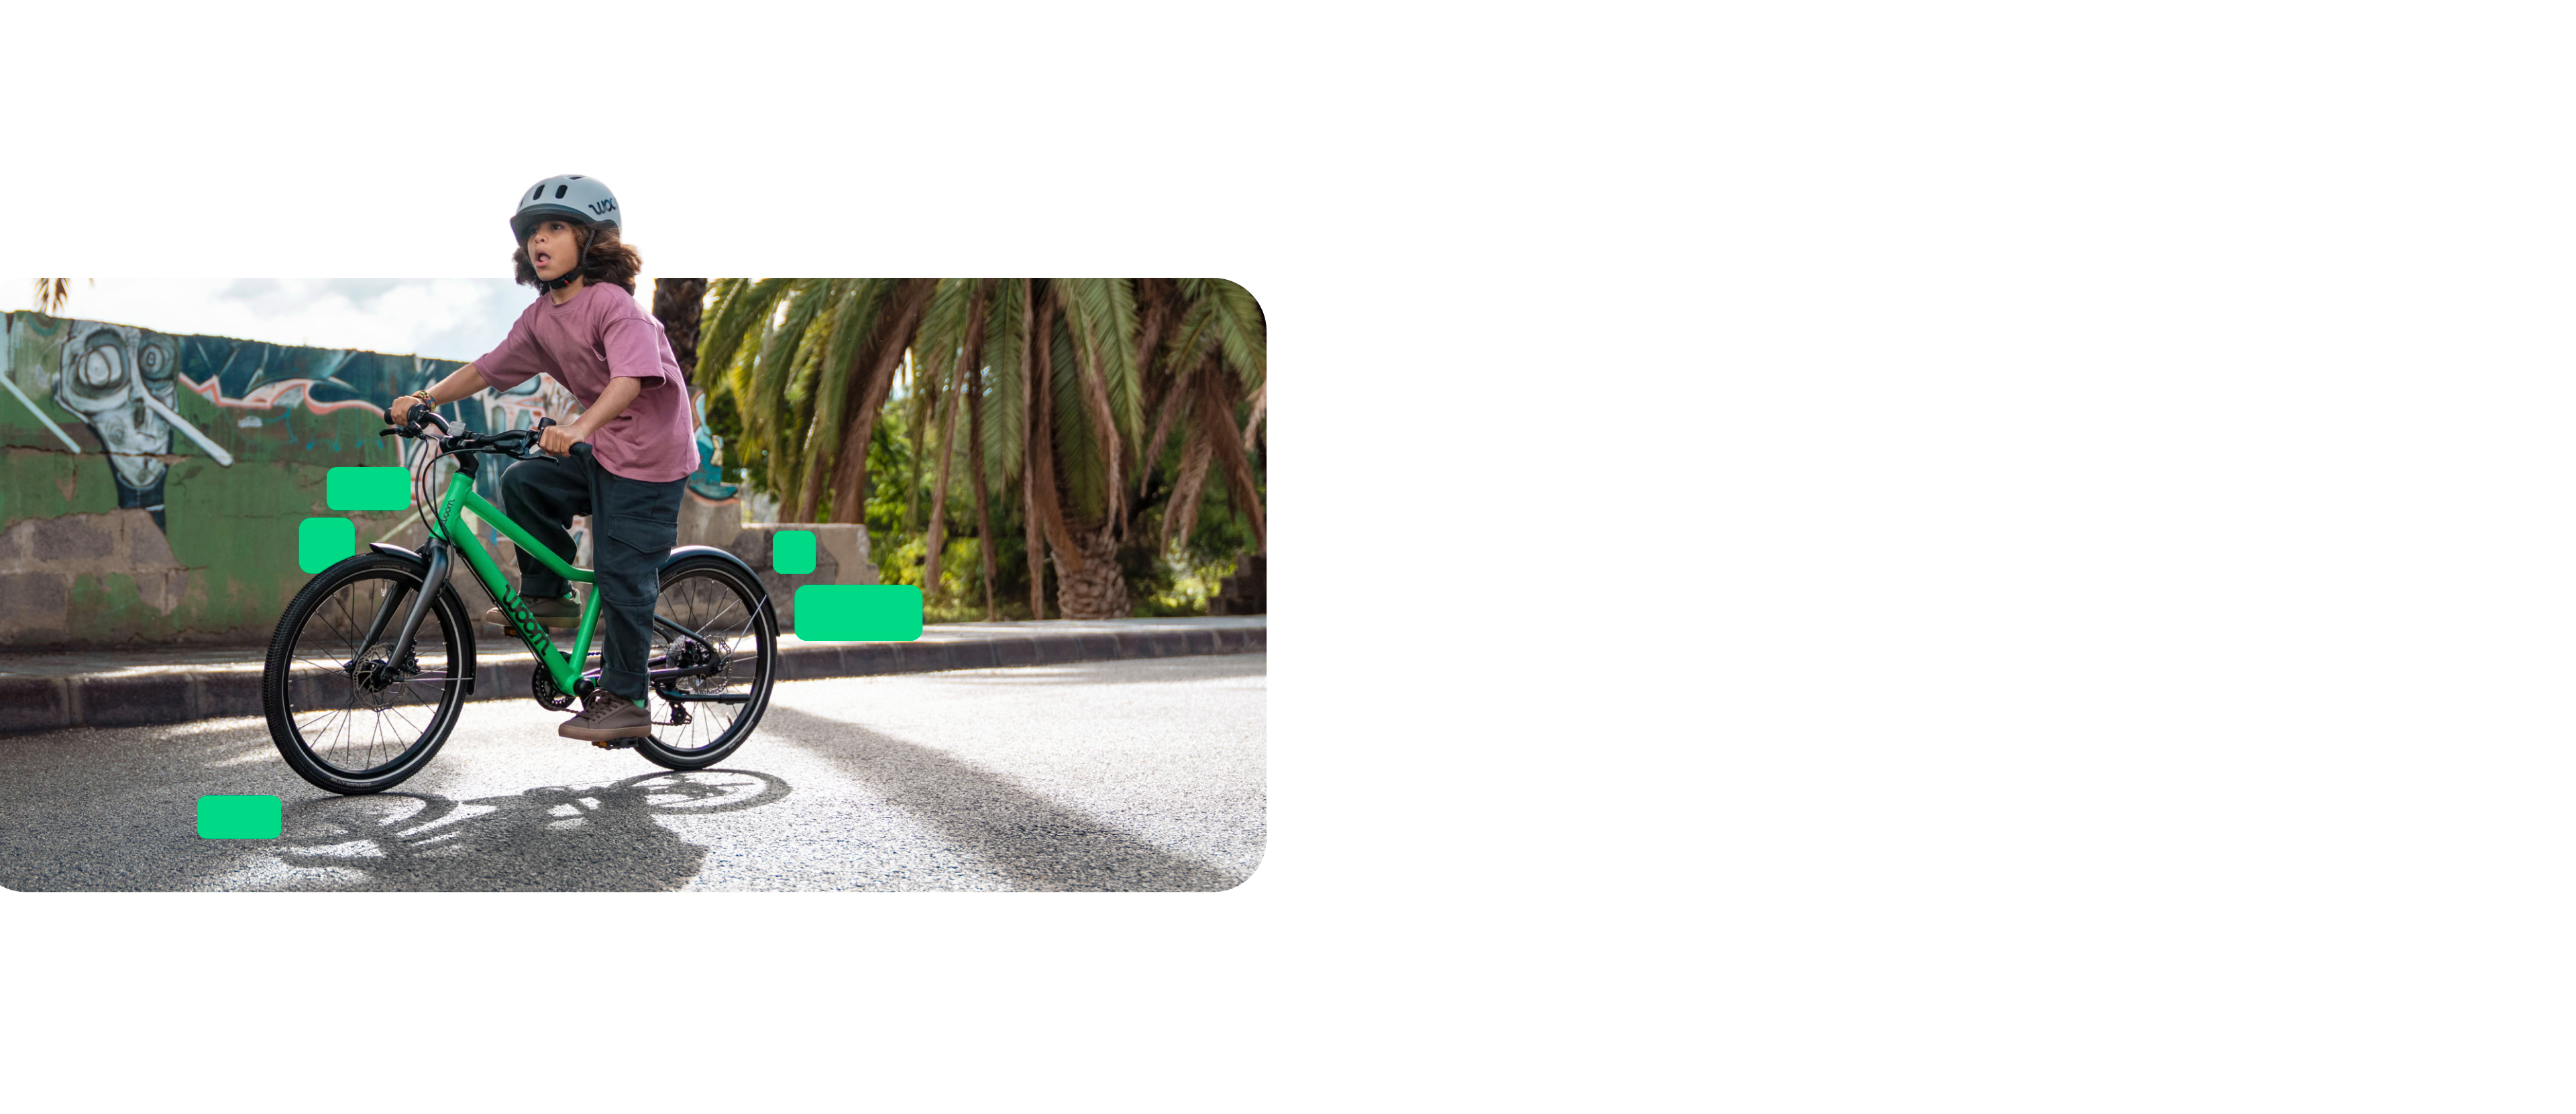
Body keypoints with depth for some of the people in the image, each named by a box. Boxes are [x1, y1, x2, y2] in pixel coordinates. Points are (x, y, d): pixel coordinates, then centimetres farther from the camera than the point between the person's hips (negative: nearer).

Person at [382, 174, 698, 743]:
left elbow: (630, 377, -34)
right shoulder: (541, 316, 6)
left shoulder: (612, 303, -19)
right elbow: (489, 368, 10)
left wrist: (580, 428, -47)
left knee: (621, 573, -6)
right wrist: (427, 398, -1)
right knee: (523, 482, -2)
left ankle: (624, 700, 3)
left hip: (650, 454, -8)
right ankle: (547, 595, 15)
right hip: (600, 450, 8)